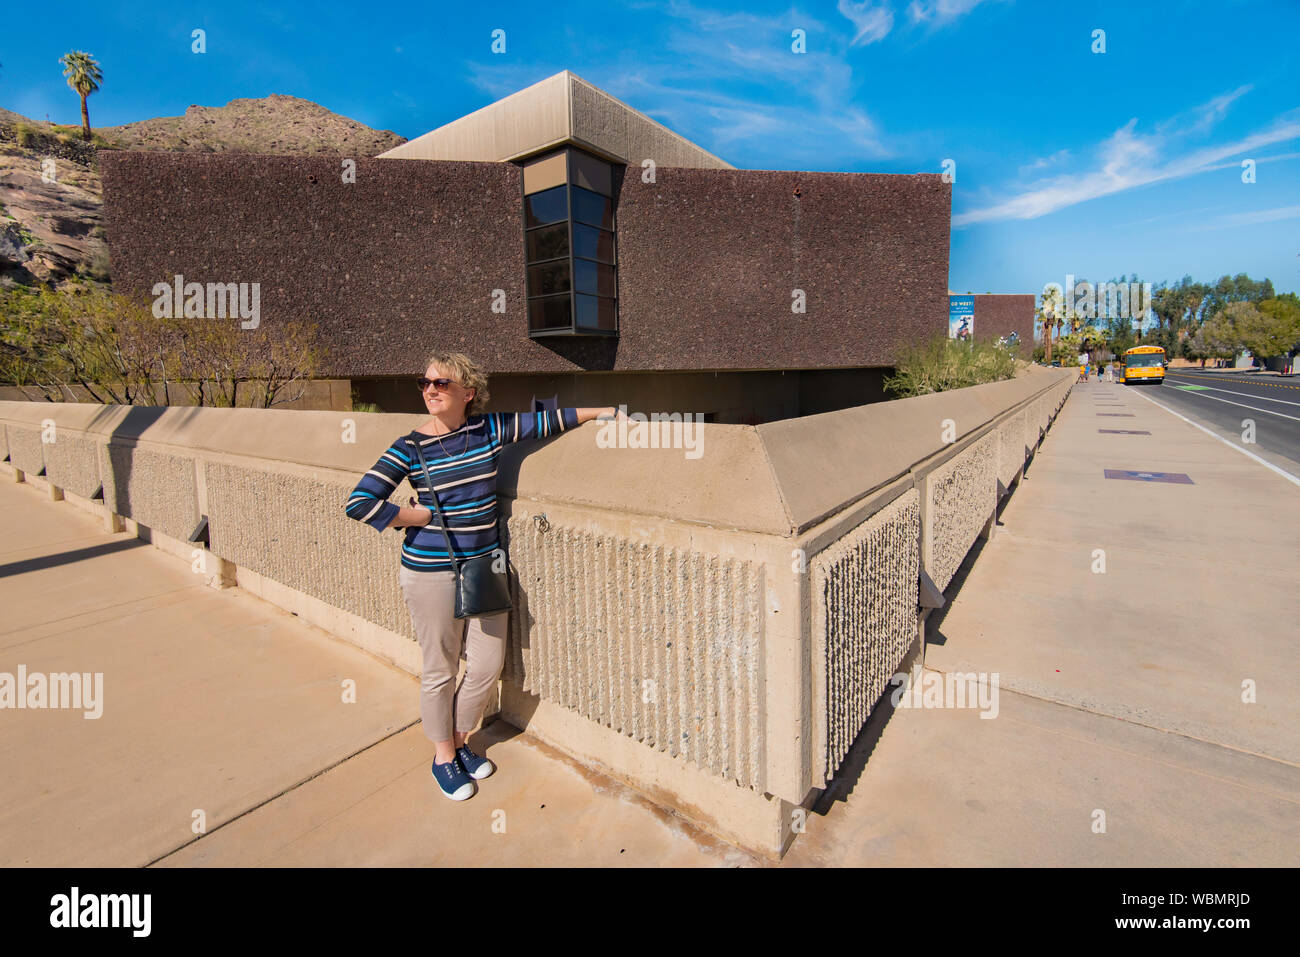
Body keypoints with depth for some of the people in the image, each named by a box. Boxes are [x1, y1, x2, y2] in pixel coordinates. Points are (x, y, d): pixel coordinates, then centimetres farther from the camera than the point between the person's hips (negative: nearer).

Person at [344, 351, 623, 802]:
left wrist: (597, 411, 12)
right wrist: (426, 517, -11)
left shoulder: (488, 429, 0)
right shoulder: (410, 447, -9)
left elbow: (541, 422, 9)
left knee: (488, 665, 10)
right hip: (432, 571, -3)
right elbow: (358, 503, -13)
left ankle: (458, 739, 38)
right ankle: (443, 757, 34)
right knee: (440, 670, 10)